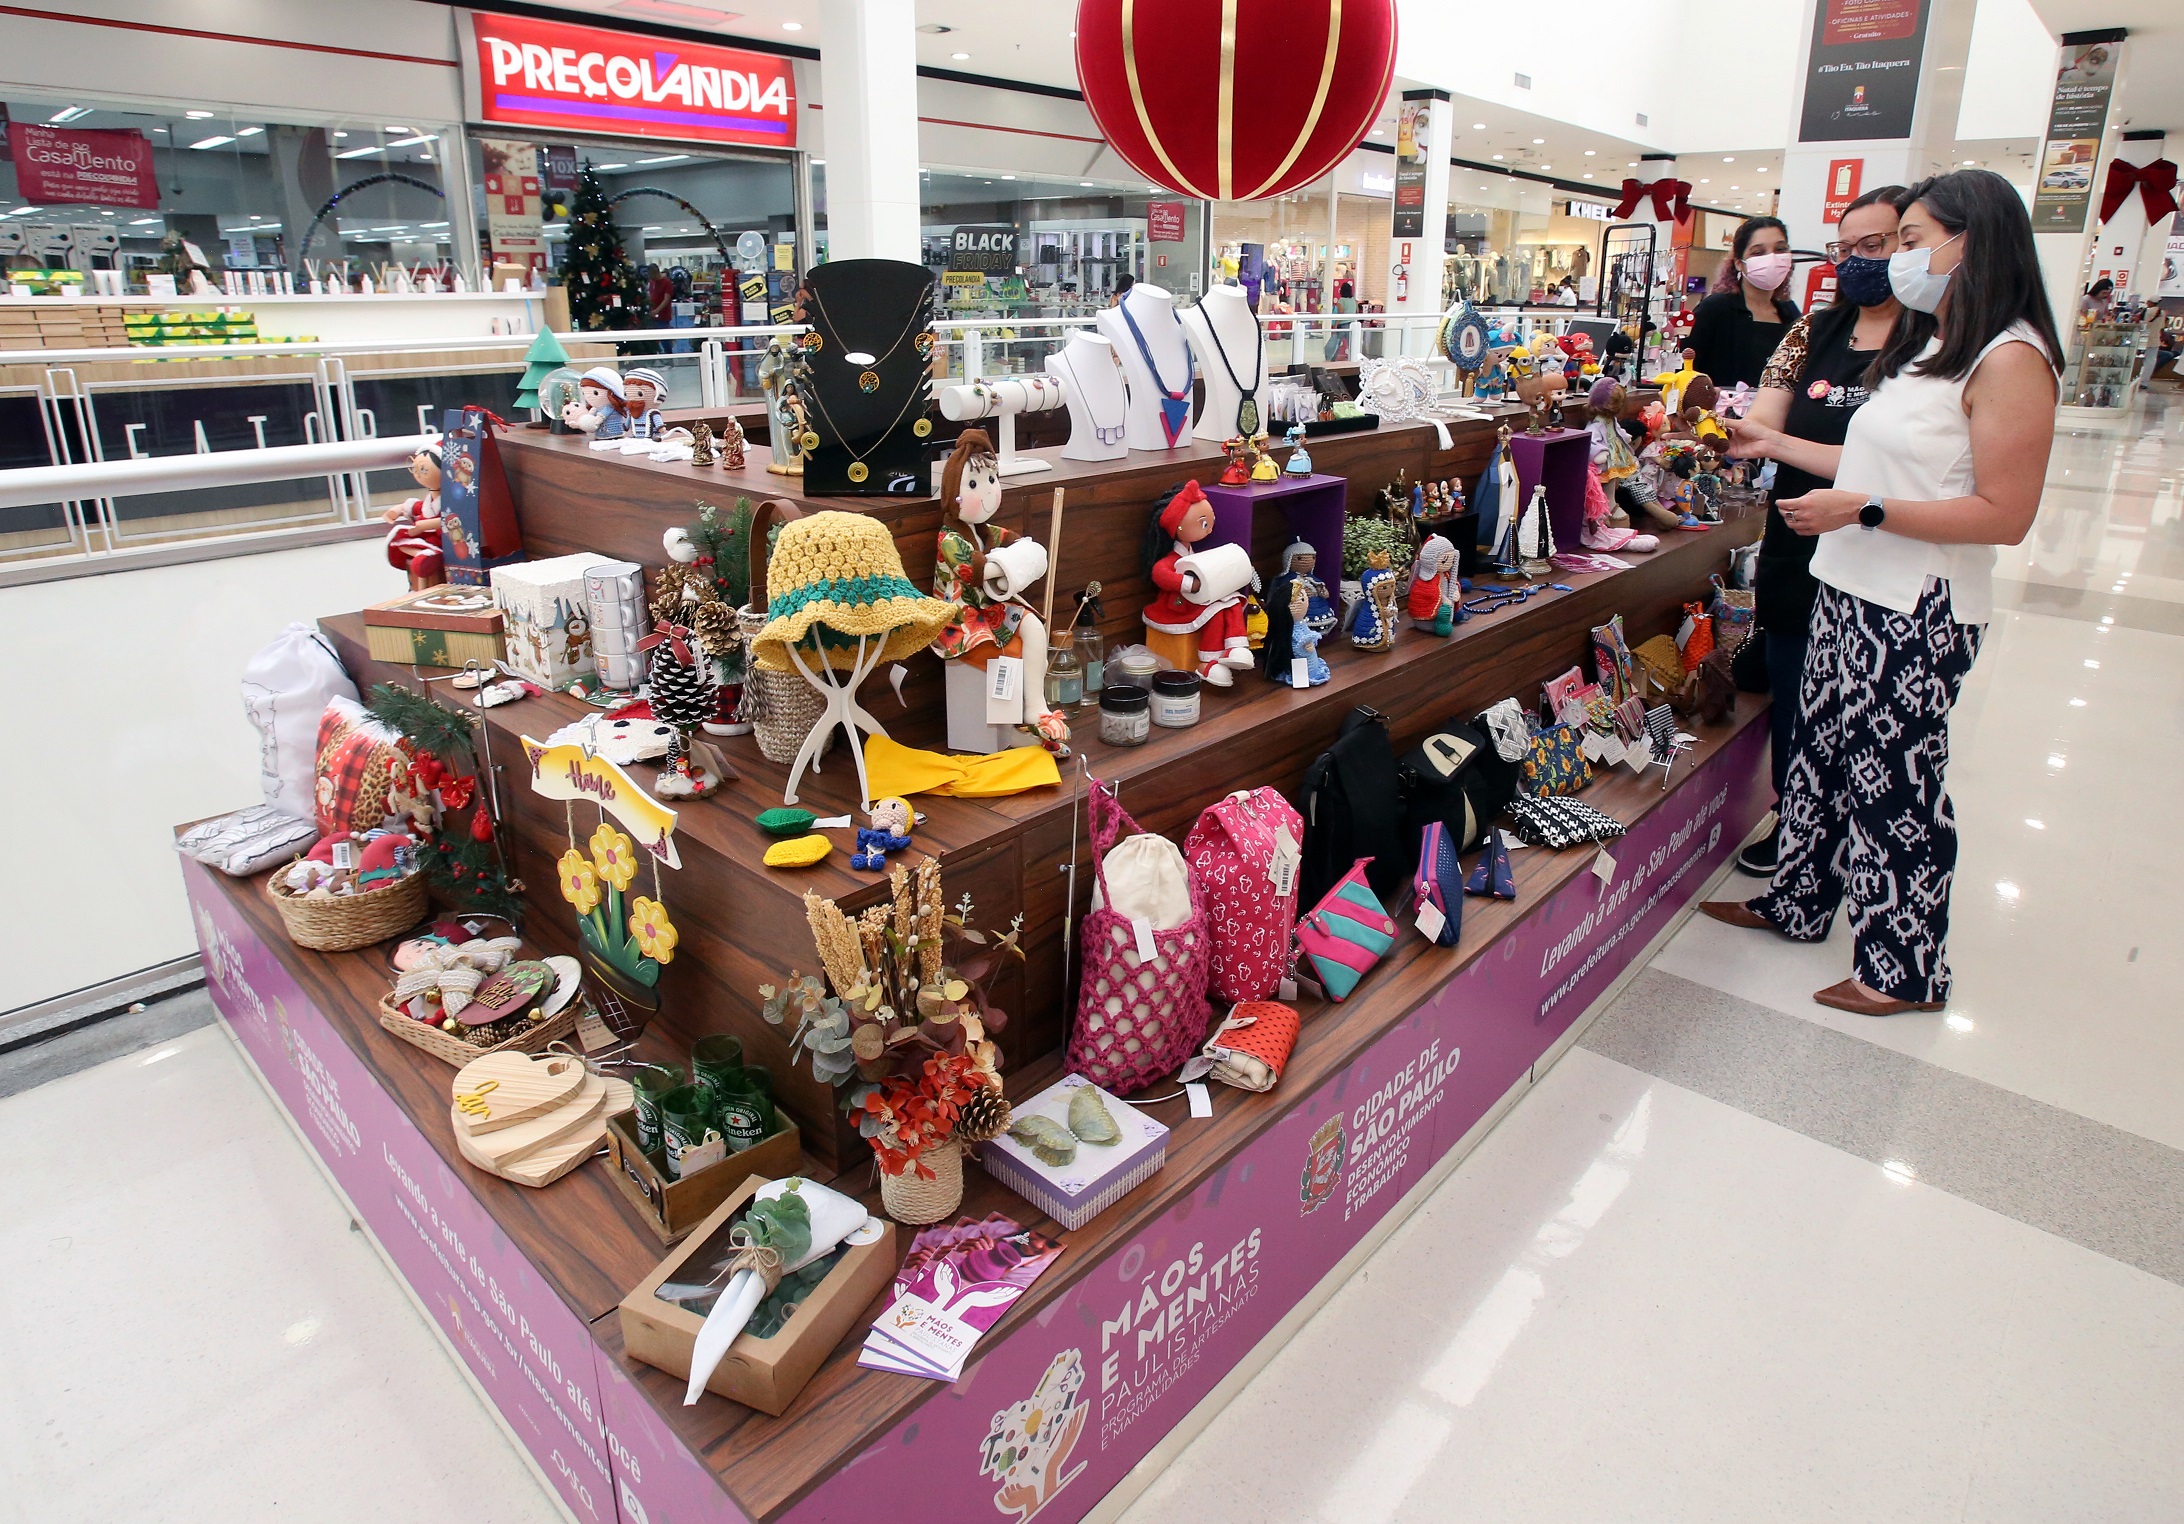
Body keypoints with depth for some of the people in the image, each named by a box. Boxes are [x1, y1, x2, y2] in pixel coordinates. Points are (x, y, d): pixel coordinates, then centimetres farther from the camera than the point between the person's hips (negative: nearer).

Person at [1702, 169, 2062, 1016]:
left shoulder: (2009, 359, -14)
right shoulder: (1926, 348, 14)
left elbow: (2005, 515, -20)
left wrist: (1863, 511, -23)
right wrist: (1770, 444, 19)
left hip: (1918, 615, -9)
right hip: (1852, 593, 9)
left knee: (1894, 780, 0)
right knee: (1822, 751, 17)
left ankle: (1909, 969, 17)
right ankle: (1798, 903, 34)